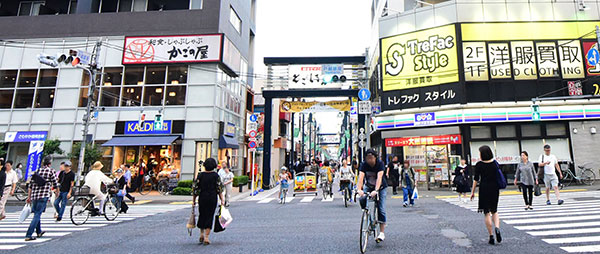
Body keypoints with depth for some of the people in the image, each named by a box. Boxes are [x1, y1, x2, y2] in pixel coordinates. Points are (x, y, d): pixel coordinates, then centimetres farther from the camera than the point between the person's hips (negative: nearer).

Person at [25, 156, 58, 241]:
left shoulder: (37, 171, 10)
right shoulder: (52, 171, -4)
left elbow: (31, 185, 11)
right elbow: (55, 185, -1)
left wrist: (29, 197, 17)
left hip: (34, 196, 6)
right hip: (43, 196, -6)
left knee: (36, 213, 19)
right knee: (37, 215, -3)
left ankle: (39, 232, 33)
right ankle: (28, 235, -8)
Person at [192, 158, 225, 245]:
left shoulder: (200, 175, -2)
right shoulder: (215, 175, -5)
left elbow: (196, 188, -1)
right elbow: (219, 189, -6)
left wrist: (194, 199, 8)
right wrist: (222, 199, -3)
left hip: (202, 198, 2)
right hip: (212, 198, -1)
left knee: (202, 215, 20)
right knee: (209, 217, 5)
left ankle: (201, 234, 26)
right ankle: (206, 238, 5)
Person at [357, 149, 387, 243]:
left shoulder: (380, 163, -24)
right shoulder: (363, 164, -19)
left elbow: (379, 177, -37)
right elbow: (361, 177, -31)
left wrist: (376, 190, -50)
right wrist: (359, 189, -48)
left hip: (381, 187, -2)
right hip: (368, 186, 2)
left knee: (381, 209, -9)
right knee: (362, 199, -25)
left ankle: (382, 233, -1)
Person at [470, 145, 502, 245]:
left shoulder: (479, 165, -8)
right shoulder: (495, 163, 3)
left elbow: (476, 179, -6)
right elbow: (498, 177, 8)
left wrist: (473, 192, 1)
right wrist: (498, 189, 21)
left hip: (484, 189, -4)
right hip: (495, 189, 4)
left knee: (486, 213, 4)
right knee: (494, 211, 18)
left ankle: (491, 236, 4)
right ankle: (497, 228, -7)